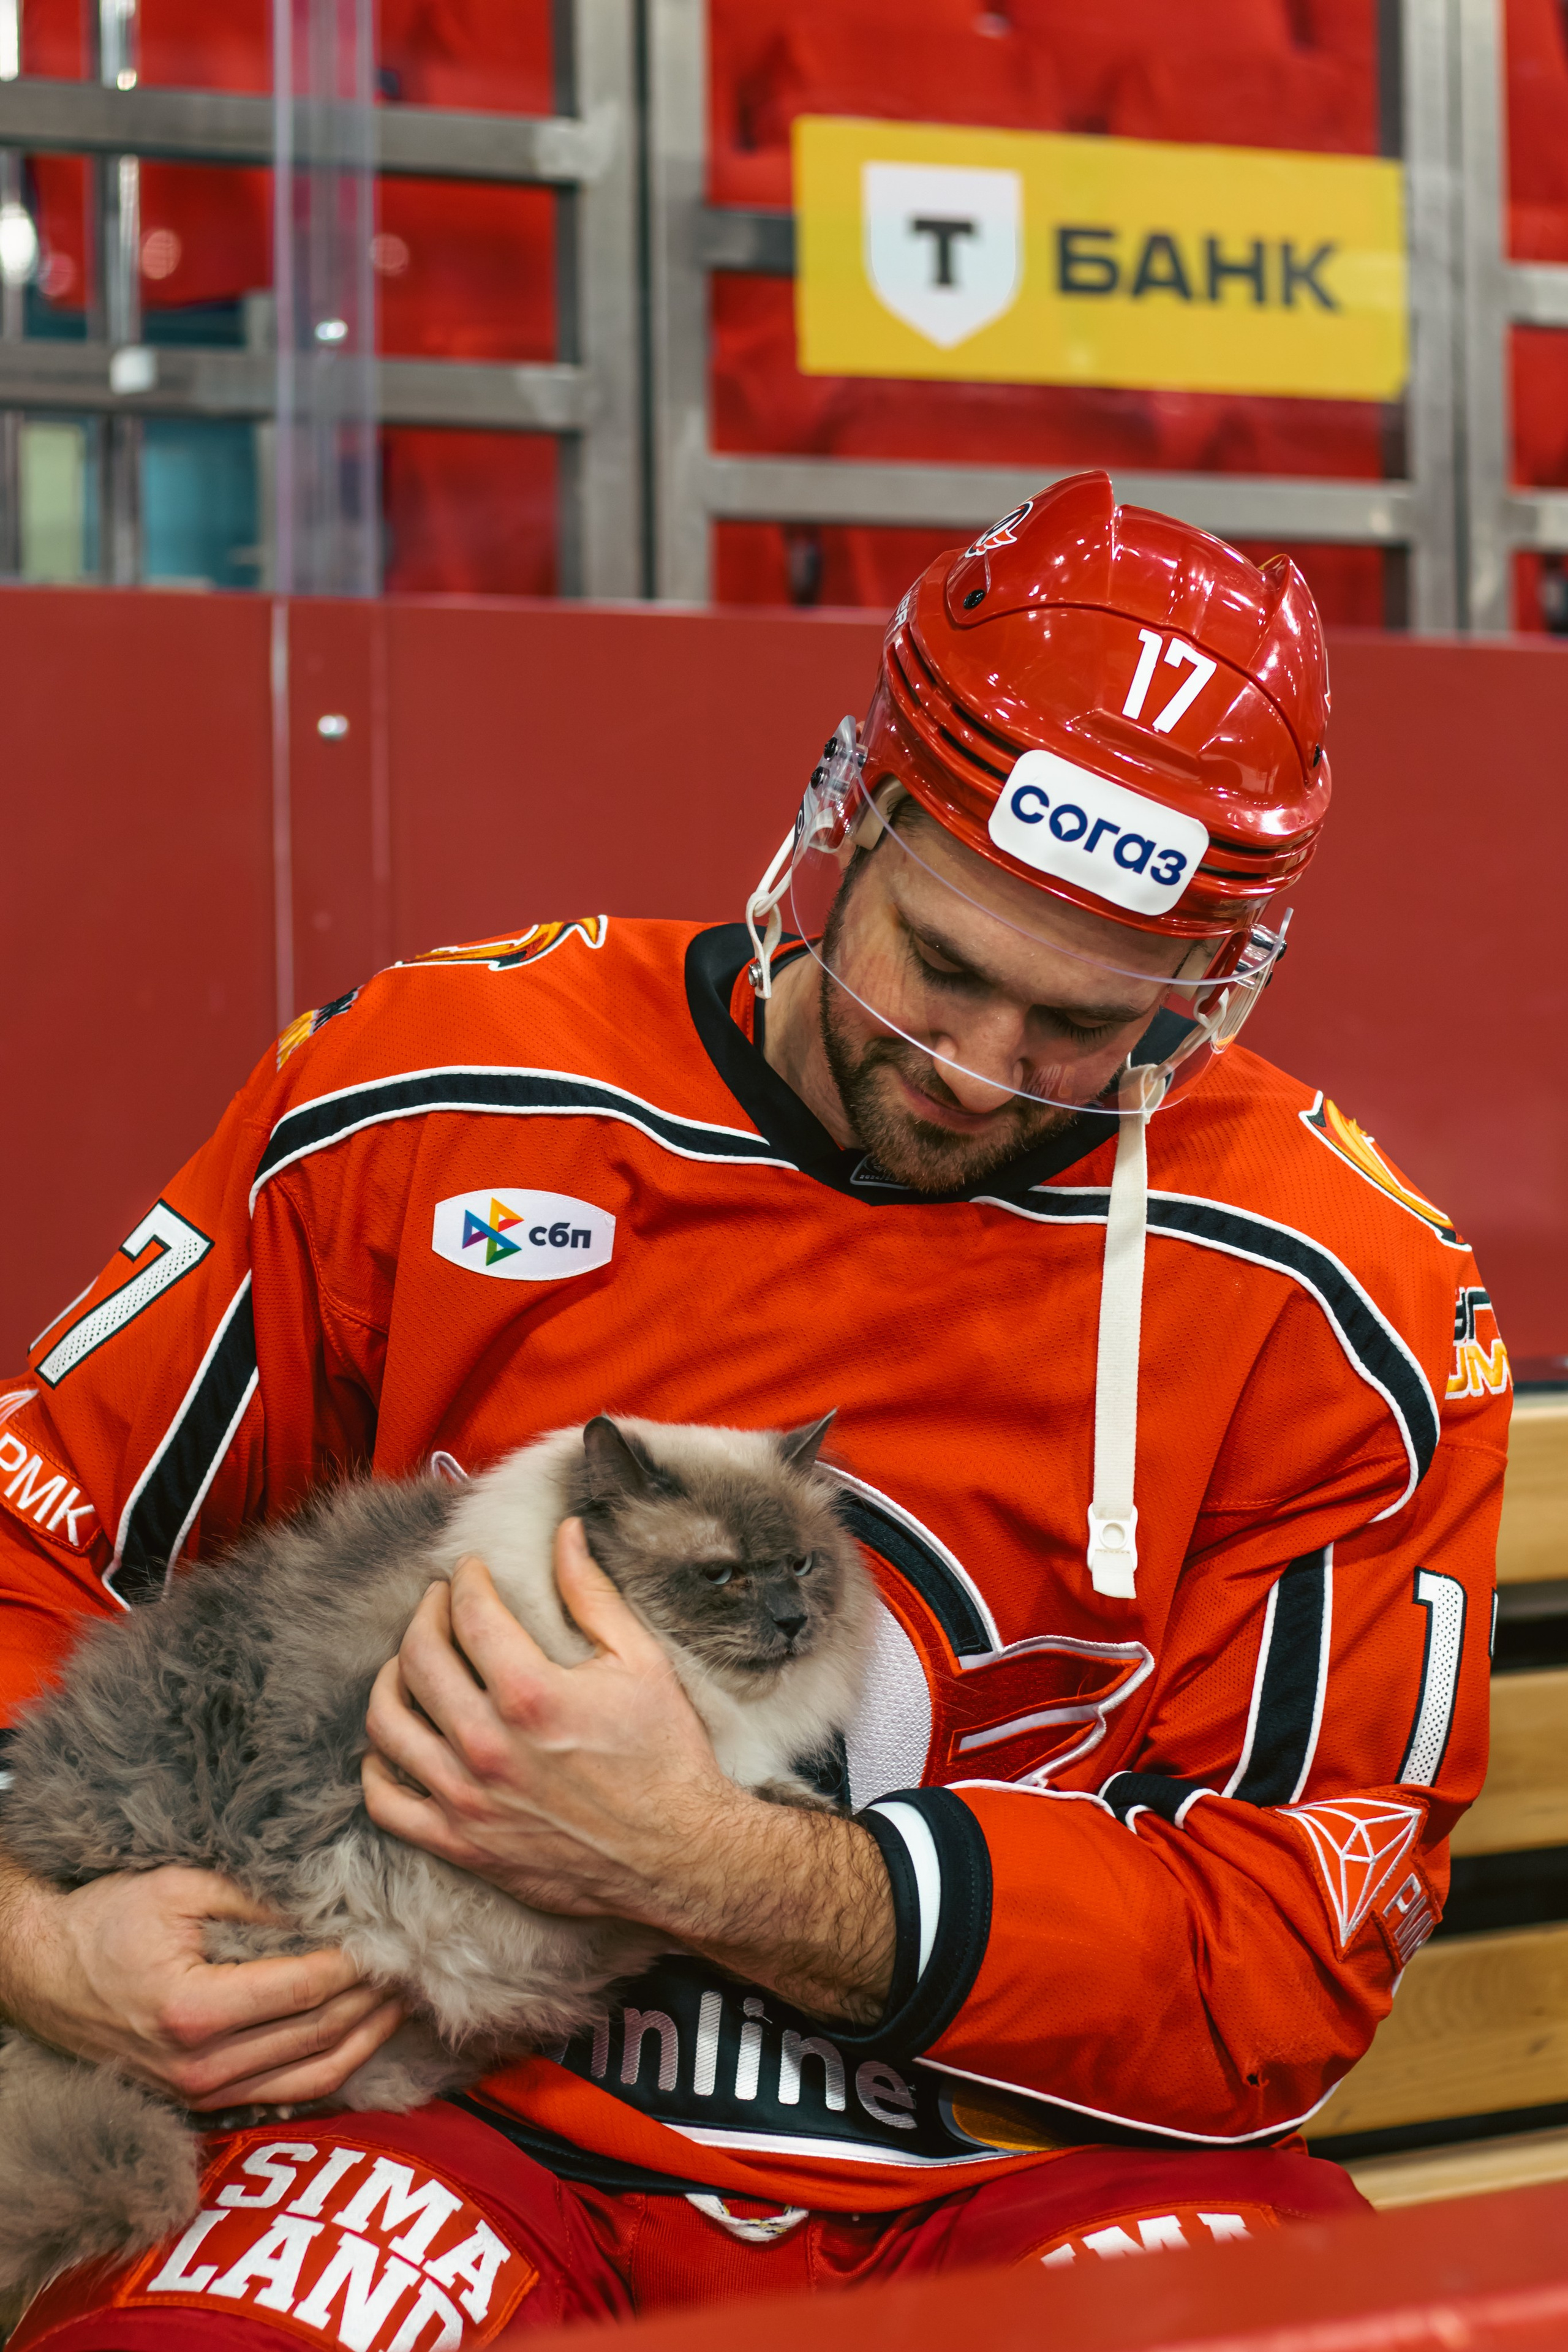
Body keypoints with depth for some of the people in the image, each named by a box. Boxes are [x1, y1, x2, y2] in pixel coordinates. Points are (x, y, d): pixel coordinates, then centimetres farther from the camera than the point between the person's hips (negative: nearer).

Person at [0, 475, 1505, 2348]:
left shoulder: (1333, 1308, -5)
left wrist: (704, 1866, -20)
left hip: (1022, 2168, 1)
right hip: (495, 2137, 0)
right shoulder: (434, 1103, -2)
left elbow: (1286, 1960, -7)